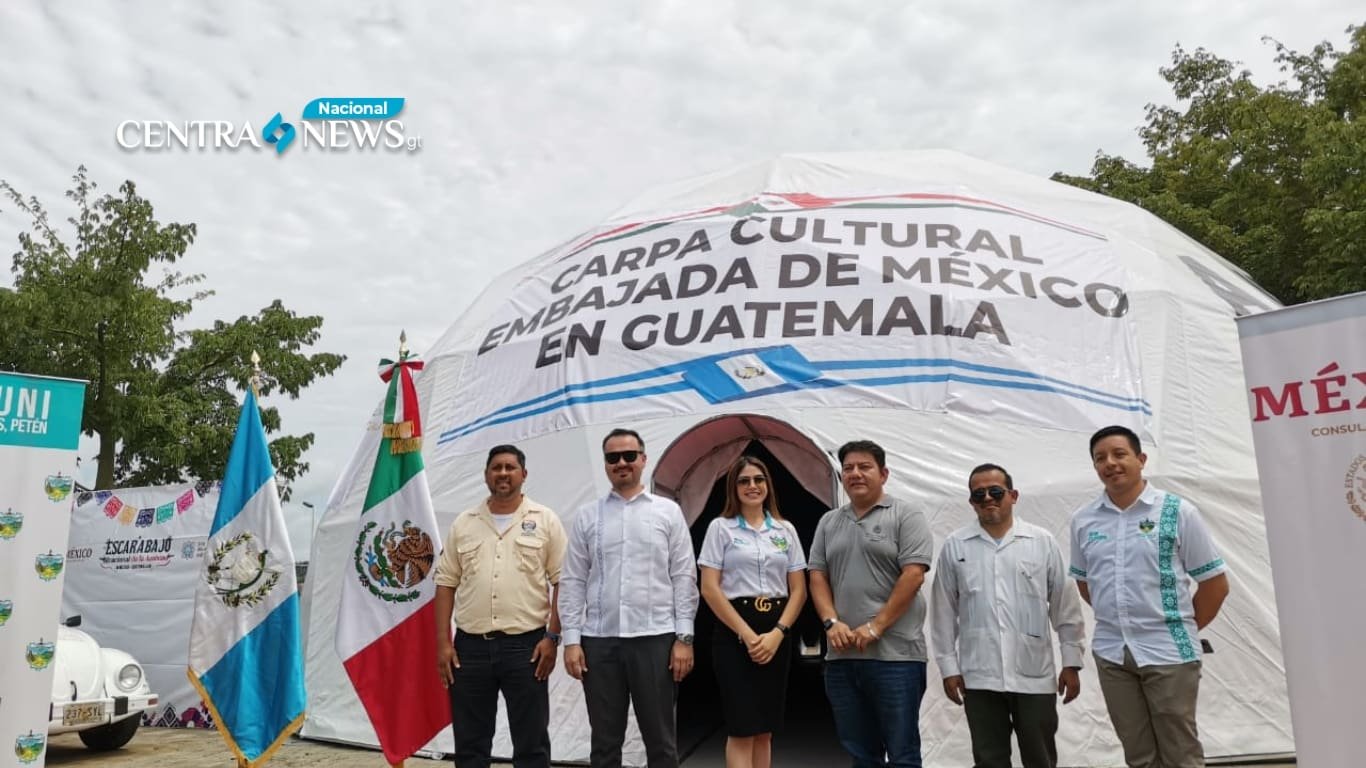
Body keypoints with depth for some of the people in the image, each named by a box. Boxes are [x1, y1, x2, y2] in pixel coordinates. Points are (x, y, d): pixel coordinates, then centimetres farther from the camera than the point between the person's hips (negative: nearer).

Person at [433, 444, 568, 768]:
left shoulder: (545, 520, 1)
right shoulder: (463, 523, 9)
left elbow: (562, 582, -1)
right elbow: (446, 584, 9)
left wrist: (552, 637, -8)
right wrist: (443, 642, 2)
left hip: (526, 645, -2)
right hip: (470, 646, 3)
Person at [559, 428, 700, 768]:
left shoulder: (668, 512, 4)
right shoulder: (587, 517, 8)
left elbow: (684, 578, 2)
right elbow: (572, 582, 5)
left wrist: (684, 637, -5)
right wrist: (571, 640, -2)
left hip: (654, 638, -1)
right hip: (599, 640, 2)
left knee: (661, 739, 8)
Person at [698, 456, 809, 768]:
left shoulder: (786, 530, 9)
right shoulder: (720, 528, 0)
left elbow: (799, 590, 6)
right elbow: (710, 589, -7)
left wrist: (777, 633, -8)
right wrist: (747, 634, -12)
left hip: (776, 634, 4)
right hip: (734, 634, -4)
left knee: (764, 730, 9)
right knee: (742, 729, -5)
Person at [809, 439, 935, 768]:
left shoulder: (905, 516, -2)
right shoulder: (828, 522, 14)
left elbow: (913, 575, -11)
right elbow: (817, 576, 11)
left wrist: (875, 627, -14)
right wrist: (831, 622, -5)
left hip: (895, 654, -5)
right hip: (841, 655, 5)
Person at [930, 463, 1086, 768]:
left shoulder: (1042, 541, 2)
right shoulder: (955, 546, 2)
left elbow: (1065, 606, 5)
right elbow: (944, 612, 4)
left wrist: (1071, 662, 3)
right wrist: (948, 667, 2)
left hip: (1034, 676, 0)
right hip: (980, 678, 0)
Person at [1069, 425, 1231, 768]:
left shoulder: (1178, 512, -6)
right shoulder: (1082, 520, 4)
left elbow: (1215, 583, -1)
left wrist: (1184, 629, 2)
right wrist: (1116, 620, 10)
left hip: (1169, 651, -3)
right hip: (1111, 653, 3)